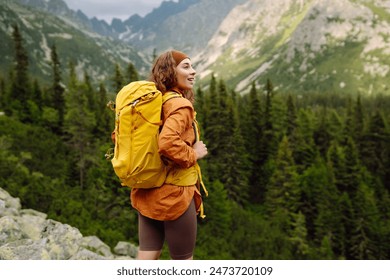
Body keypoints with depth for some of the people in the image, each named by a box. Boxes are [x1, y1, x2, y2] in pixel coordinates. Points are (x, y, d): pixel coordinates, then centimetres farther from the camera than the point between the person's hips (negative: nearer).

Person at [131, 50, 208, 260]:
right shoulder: (180, 105, -17)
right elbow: (167, 144, -34)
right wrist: (193, 154, -16)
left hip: (147, 192, 8)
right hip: (173, 194, -8)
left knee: (147, 255, 15)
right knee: (183, 259, 12)